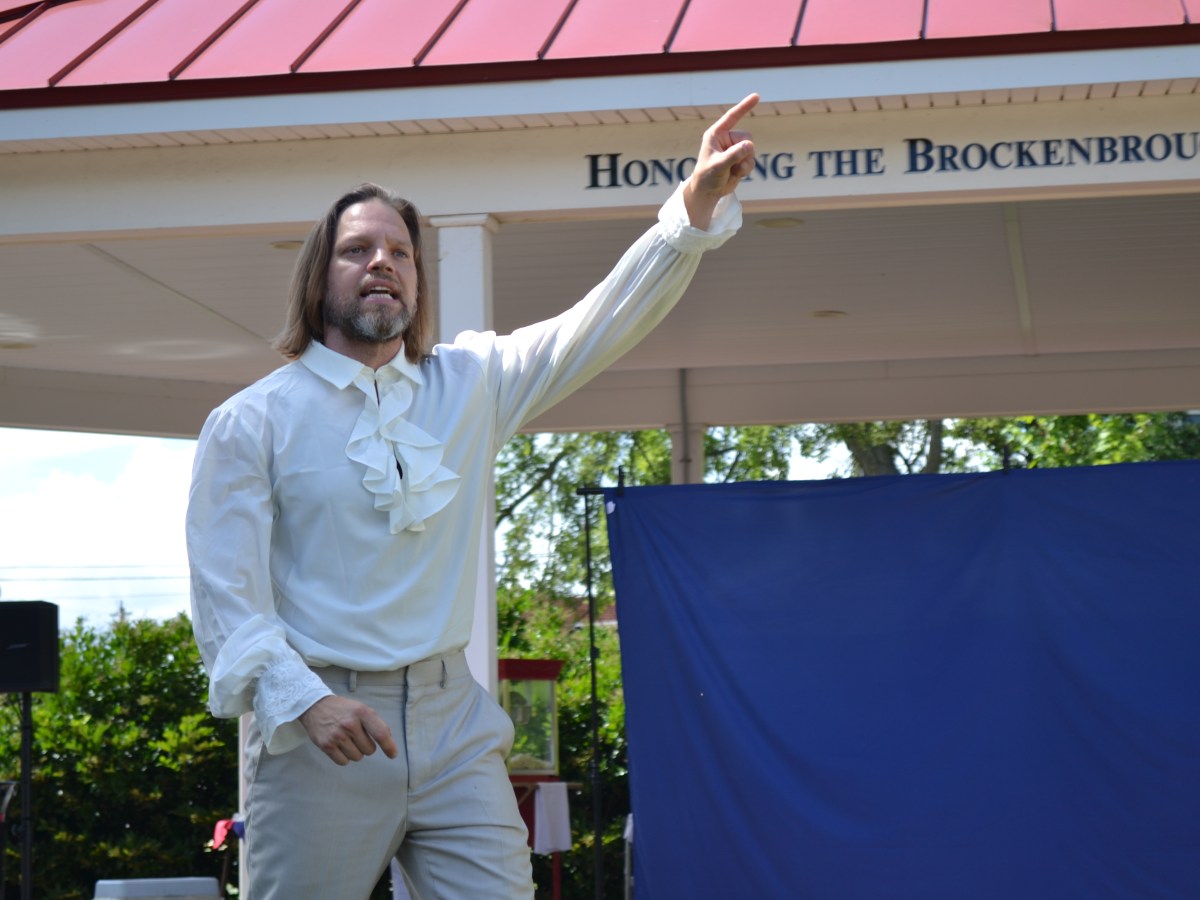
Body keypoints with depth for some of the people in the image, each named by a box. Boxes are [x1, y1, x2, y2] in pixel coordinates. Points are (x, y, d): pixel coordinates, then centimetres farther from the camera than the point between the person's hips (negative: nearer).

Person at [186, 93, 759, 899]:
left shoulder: (469, 385, 11)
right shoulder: (252, 422, 1)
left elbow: (603, 324, 3)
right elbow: (226, 595, -5)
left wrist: (697, 207, -11)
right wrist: (304, 700, -22)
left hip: (452, 721, 3)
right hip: (319, 733, -3)